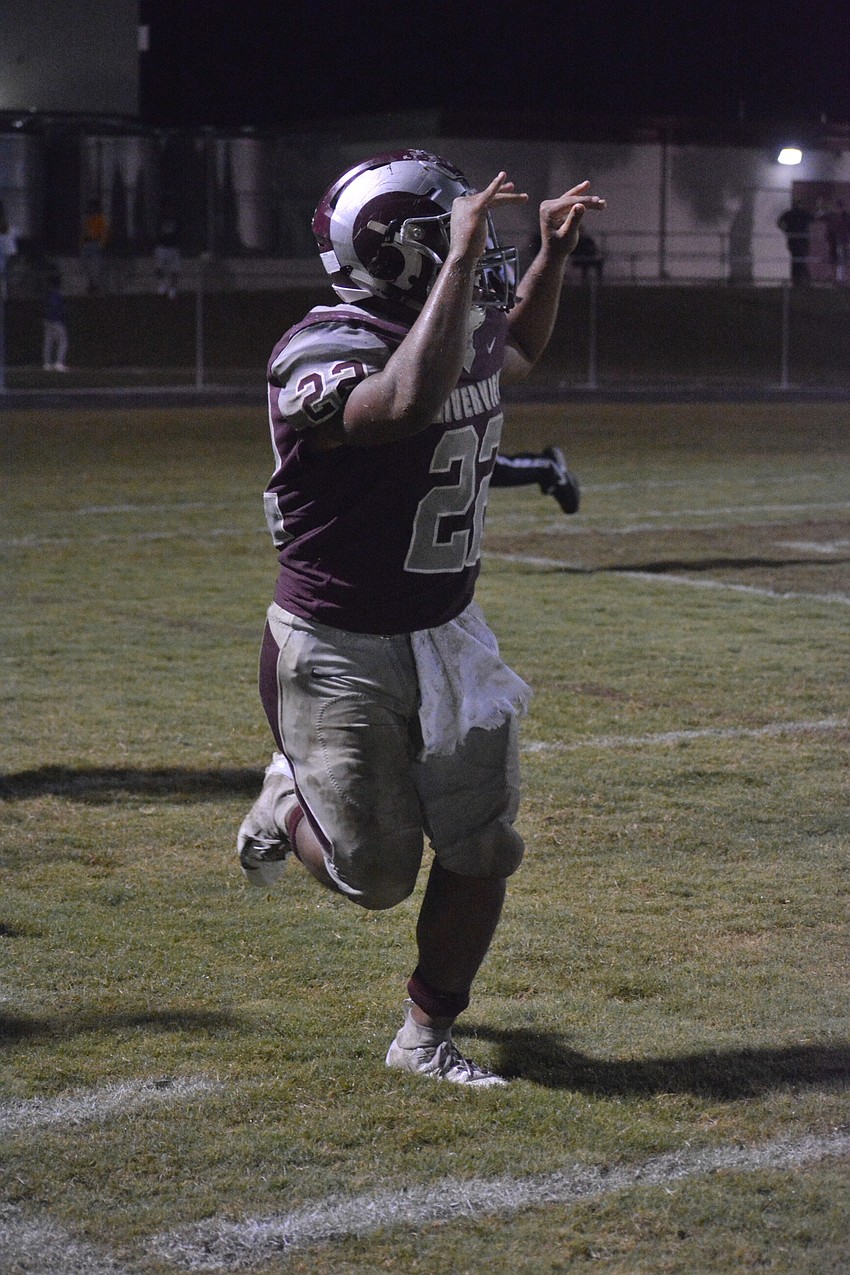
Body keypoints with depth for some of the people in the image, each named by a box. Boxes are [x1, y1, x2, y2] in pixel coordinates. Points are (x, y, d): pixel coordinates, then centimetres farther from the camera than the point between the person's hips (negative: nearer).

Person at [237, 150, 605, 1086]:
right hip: (338, 651, -7)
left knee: (483, 852, 5)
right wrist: (462, 260, -41)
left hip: (447, 639, 7)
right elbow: (409, 404, -46)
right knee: (377, 876, 0)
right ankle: (289, 802, 33)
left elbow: (520, 350, 28)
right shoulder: (323, 356, -24)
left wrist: (553, 252, 14)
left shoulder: (467, 335, 2)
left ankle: (427, 1035, 24)